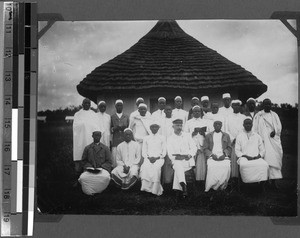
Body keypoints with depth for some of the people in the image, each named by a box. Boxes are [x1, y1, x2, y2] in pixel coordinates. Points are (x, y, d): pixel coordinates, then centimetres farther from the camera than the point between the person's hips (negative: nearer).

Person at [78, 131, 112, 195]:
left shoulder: (105, 148, 13)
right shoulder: (87, 148, 15)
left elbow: (109, 161, 9)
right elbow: (83, 160, 15)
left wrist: (101, 167, -8)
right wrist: (90, 167, -4)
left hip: (102, 168, 0)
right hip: (90, 169, 1)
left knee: (105, 177, -34)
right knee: (83, 177, -30)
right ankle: (89, 191, -7)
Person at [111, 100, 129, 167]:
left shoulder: (126, 117, 15)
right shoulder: (112, 117, 11)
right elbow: (109, 129, 9)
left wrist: (124, 128, -5)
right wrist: (114, 128, -11)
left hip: (125, 140, 1)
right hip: (115, 141, -1)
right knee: (115, 159, -10)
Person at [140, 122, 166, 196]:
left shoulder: (162, 138, 14)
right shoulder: (146, 138, 18)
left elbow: (164, 152, 9)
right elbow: (144, 152, 14)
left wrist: (156, 158, -8)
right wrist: (149, 158, -6)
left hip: (159, 158, -1)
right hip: (148, 158, 2)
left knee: (156, 168, -34)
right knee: (145, 167, -32)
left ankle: (155, 190, -30)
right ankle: (146, 187, -30)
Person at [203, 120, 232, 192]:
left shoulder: (226, 135, 21)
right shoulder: (208, 136, 18)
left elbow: (229, 148, 15)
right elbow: (205, 148, 11)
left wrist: (224, 154, -5)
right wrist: (212, 155, -7)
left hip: (224, 157, 0)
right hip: (212, 157, 0)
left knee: (226, 166, -34)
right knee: (211, 166, -35)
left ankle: (222, 186, -24)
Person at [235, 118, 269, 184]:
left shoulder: (257, 136, 19)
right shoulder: (239, 136, 14)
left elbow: (262, 150, 18)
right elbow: (237, 151, 8)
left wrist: (259, 156, -4)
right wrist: (246, 156, -9)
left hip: (257, 158, 2)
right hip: (244, 158, -1)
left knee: (264, 165, -33)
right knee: (244, 165, -38)